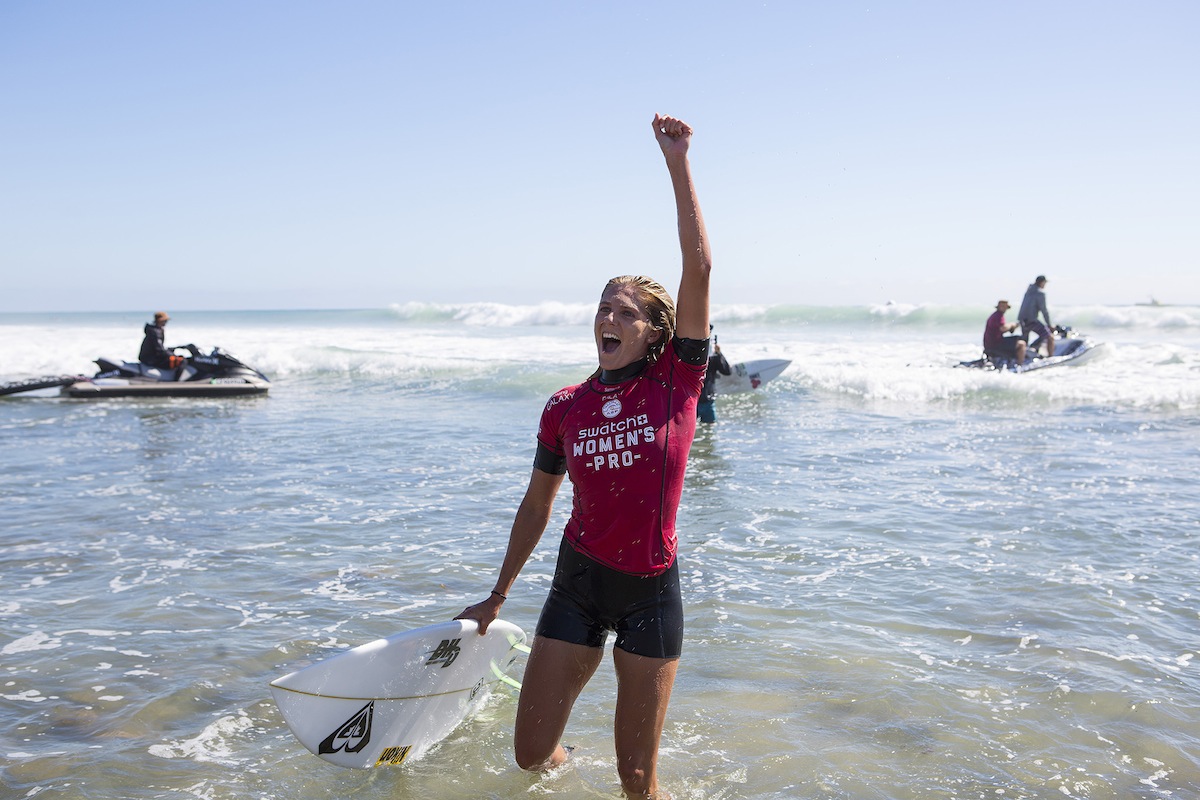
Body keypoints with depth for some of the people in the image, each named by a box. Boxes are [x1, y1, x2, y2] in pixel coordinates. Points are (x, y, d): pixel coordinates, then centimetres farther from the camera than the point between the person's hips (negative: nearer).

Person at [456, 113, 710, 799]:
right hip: (579, 582, 3)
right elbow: (538, 504, 11)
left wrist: (679, 163, -18)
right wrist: (499, 594, 16)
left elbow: (699, 269, -16)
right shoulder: (565, 408, 0)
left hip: (652, 591, -2)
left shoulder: (677, 383, -7)